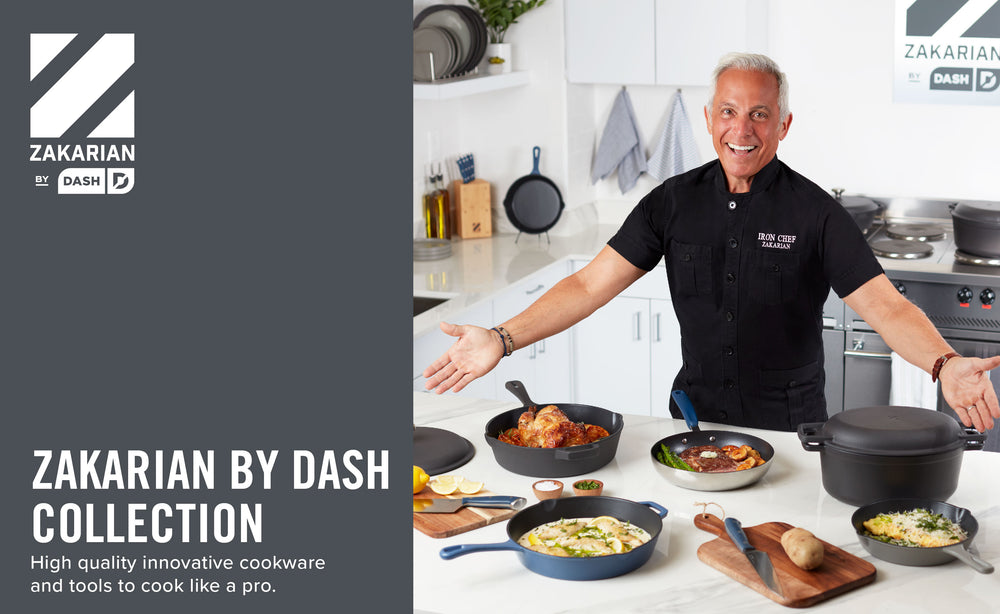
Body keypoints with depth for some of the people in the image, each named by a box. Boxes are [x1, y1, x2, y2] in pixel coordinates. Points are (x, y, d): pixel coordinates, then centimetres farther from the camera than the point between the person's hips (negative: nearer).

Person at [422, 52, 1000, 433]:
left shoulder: (813, 211, -11)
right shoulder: (675, 201, -2)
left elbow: (886, 306, -19)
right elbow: (591, 285, -6)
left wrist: (945, 364, -39)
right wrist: (502, 339, -18)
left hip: (790, 429, -2)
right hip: (696, 415, 3)